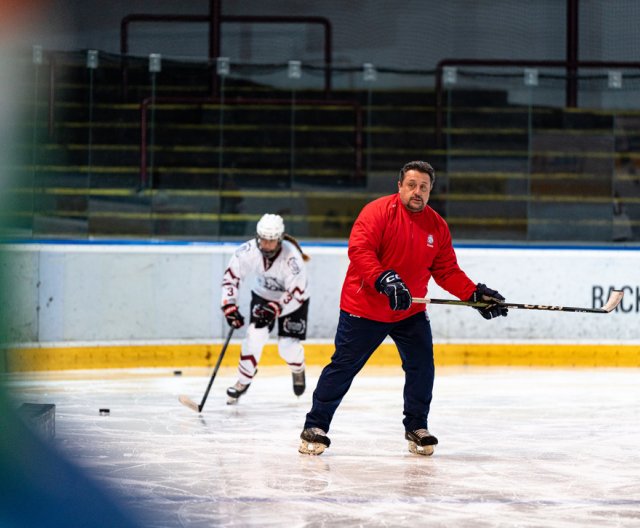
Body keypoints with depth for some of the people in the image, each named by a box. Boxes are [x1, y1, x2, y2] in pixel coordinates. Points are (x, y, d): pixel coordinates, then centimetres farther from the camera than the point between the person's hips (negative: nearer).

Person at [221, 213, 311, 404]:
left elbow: (296, 294, -32)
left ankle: (298, 370, 30)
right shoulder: (248, 251, -26)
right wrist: (229, 306, -24)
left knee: (288, 346, -7)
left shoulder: (292, 257, -35)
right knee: (255, 336, -17)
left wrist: (275, 309, -43)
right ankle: (243, 381, 2)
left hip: (292, 301, -2)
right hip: (263, 296, 2)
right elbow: (231, 276, -16)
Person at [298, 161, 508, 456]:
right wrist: (384, 280, -38)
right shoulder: (379, 211, -14)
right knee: (344, 367, -1)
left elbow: (447, 271, 9)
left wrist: (475, 295, -4)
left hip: (410, 311, 5)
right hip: (364, 307, -5)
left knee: (422, 366, -2)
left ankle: (416, 427, 17)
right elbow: (359, 249, -24)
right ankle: (315, 427, 10)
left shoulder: (437, 226, 4)